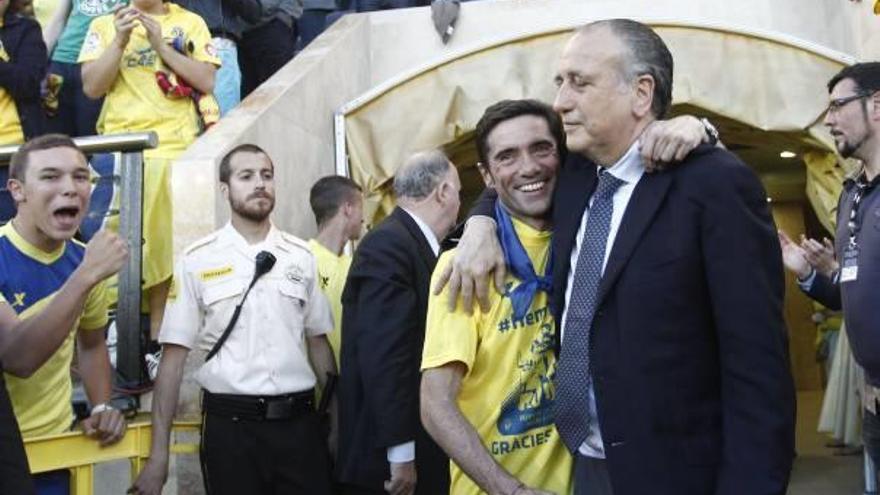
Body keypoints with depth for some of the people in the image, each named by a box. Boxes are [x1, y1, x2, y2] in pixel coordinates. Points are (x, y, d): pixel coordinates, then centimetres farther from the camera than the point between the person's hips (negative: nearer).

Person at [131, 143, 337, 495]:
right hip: (230, 424, -2)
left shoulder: (301, 256, 6)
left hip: (299, 421, 2)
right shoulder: (197, 260, -2)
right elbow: (174, 357, -2)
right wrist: (159, 452, -5)